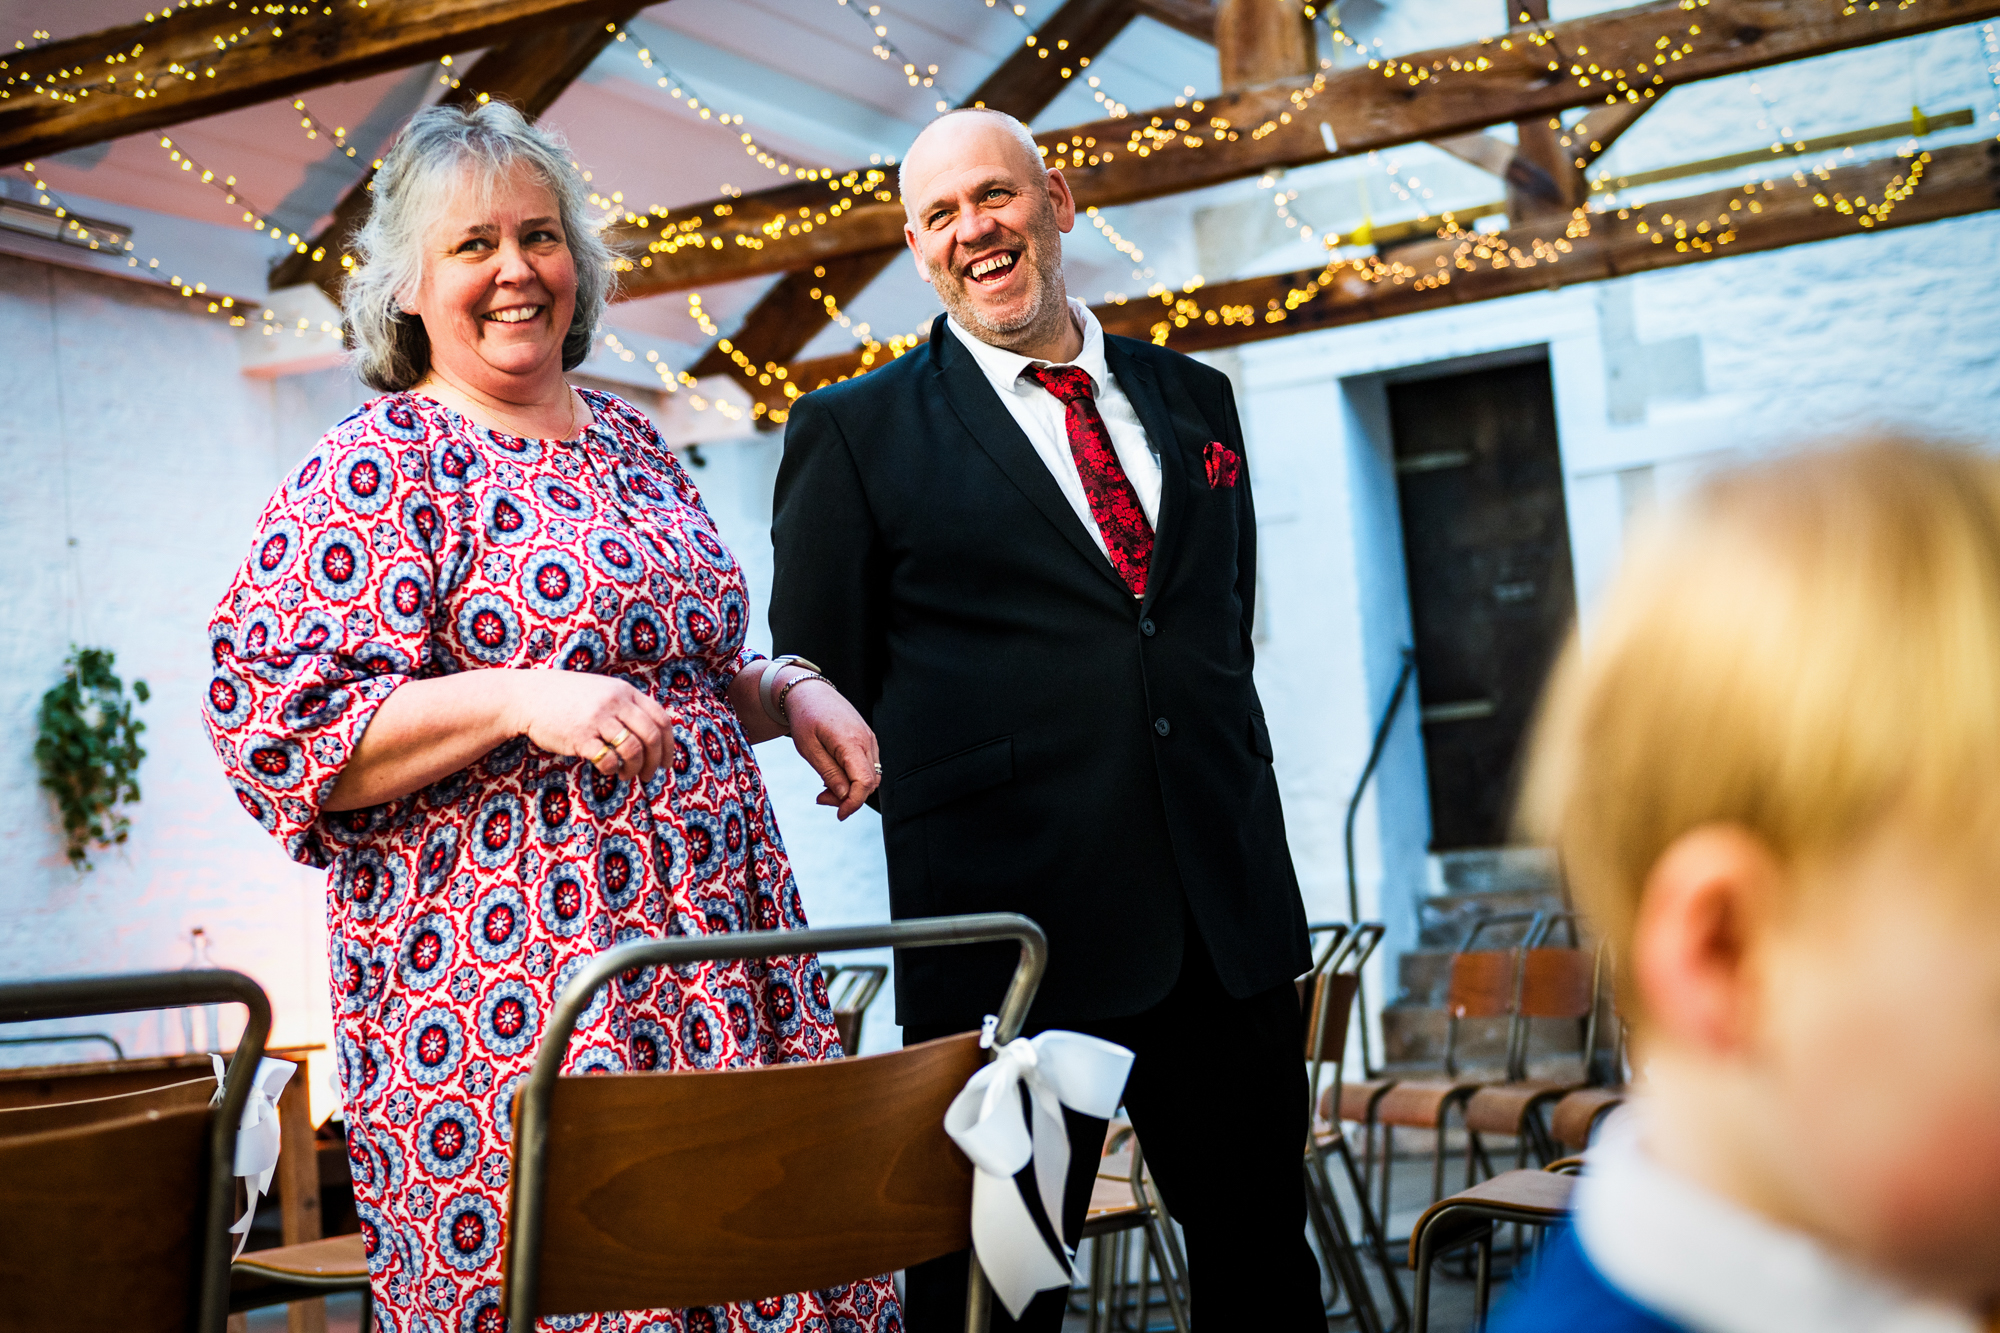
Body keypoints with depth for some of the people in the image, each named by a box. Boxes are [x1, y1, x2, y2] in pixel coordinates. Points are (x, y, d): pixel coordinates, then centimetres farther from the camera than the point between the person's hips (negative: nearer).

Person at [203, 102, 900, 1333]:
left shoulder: (626, 439, 16)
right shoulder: (376, 470, -5)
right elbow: (280, 727, -13)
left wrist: (788, 694, 7)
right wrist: (519, 697, -22)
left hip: (719, 949, 7)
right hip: (508, 980, -6)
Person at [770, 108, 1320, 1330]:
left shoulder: (1191, 398, 15)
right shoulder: (853, 432, 2)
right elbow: (819, 684, 3)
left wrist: (1234, 819, 13)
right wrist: (946, 797, -1)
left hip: (1226, 905, 4)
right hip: (1010, 913, -4)